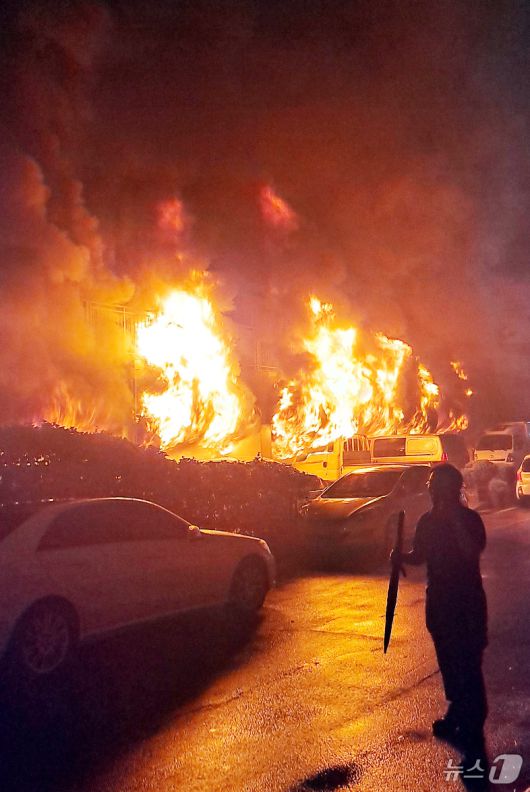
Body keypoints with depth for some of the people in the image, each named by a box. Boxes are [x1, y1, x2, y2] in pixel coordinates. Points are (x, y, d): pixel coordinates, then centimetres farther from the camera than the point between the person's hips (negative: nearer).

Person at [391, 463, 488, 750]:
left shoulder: (470, 519, -11)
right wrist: (401, 557, -6)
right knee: (448, 661, 16)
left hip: (467, 601, -6)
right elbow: (420, 555, 14)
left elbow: (472, 552, -27)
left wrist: (455, 519, -30)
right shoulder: (428, 520, 5)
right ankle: (457, 713, 31)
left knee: (468, 664, -4)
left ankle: (472, 726, 7)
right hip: (438, 600, 6)